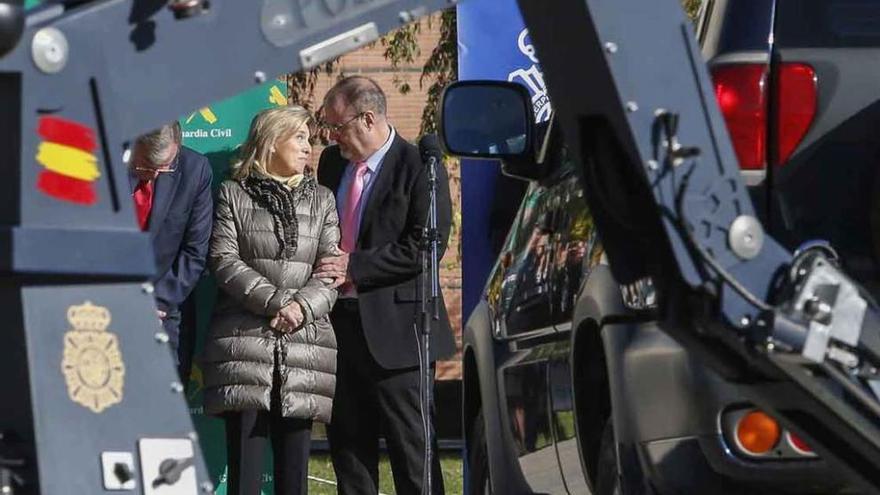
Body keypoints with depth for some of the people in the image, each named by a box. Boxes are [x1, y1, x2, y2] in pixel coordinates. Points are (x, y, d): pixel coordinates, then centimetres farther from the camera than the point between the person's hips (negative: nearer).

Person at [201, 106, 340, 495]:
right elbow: (223, 259, -2)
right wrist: (275, 302, -13)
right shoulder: (233, 194, 9)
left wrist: (302, 306, -12)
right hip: (244, 342, -2)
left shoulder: (322, 200, 17)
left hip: (304, 342, 3)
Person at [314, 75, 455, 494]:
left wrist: (355, 267, -16)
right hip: (339, 320, 7)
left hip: (394, 324, -7)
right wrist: (325, 266, 4)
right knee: (347, 440, 11)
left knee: (410, 443, -3)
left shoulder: (419, 168, -9)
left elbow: (426, 246, -16)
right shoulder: (332, 162, 12)